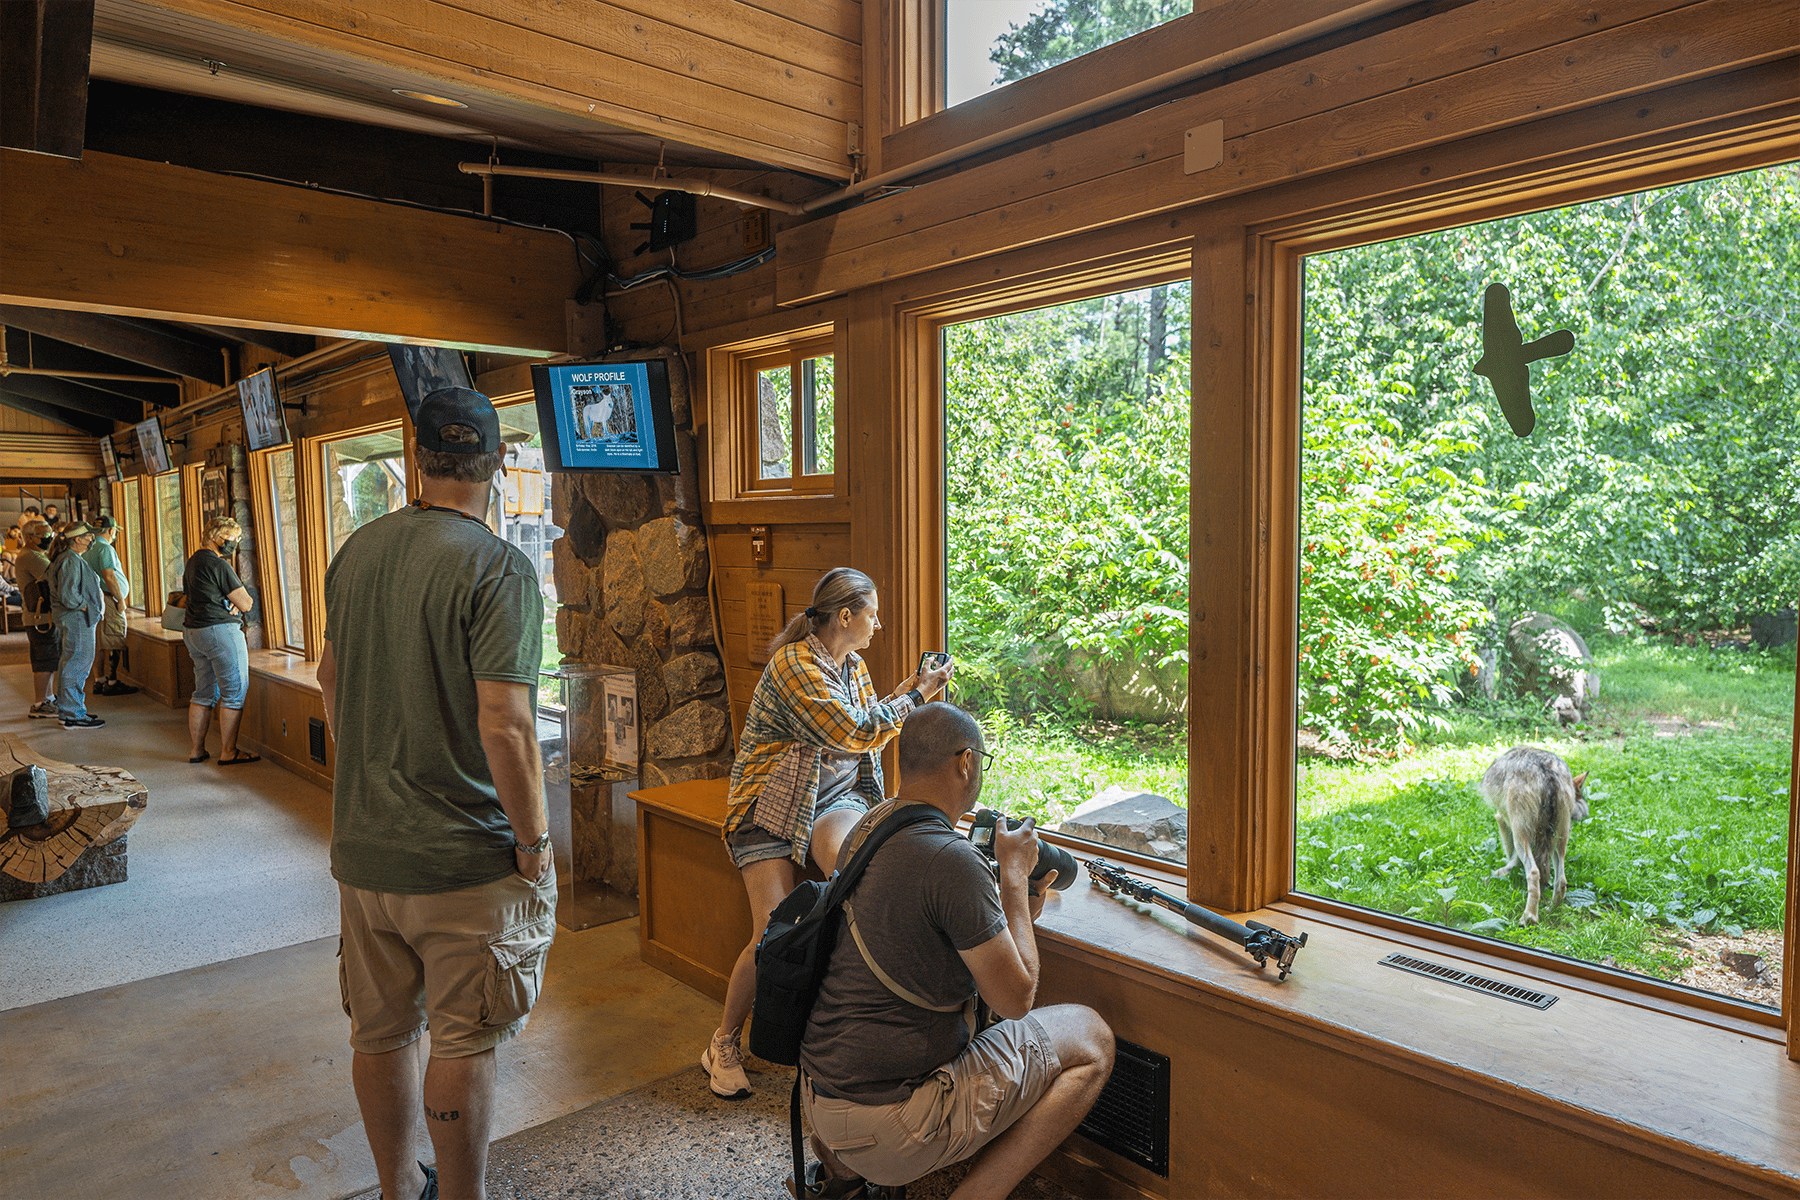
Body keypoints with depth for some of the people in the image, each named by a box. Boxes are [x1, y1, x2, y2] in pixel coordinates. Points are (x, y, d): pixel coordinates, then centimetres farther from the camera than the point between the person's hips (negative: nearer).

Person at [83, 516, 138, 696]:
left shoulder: (88, 548, 15)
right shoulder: (105, 548, -14)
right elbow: (109, 577, -21)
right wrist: (120, 599, -14)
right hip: (109, 600, -10)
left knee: (103, 642, 15)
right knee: (115, 644, -5)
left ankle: (100, 681, 18)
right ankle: (111, 683, -4)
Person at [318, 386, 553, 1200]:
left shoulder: (356, 552, 3)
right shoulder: (498, 567, -19)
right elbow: (505, 728, -24)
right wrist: (534, 841, -12)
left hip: (361, 845, 7)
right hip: (464, 857, -7)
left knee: (380, 1034, 20)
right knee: (463, 1045, 8)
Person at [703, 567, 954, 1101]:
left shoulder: (854, 667, 12)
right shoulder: (792, 662, -15)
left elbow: (869, 728, 27)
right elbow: (853, 735, -20)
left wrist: (900, 695, 12)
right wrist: (916, 697, -10)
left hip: (837, 798, 5)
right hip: (774, 806, -5)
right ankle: (724, 1045, 11)